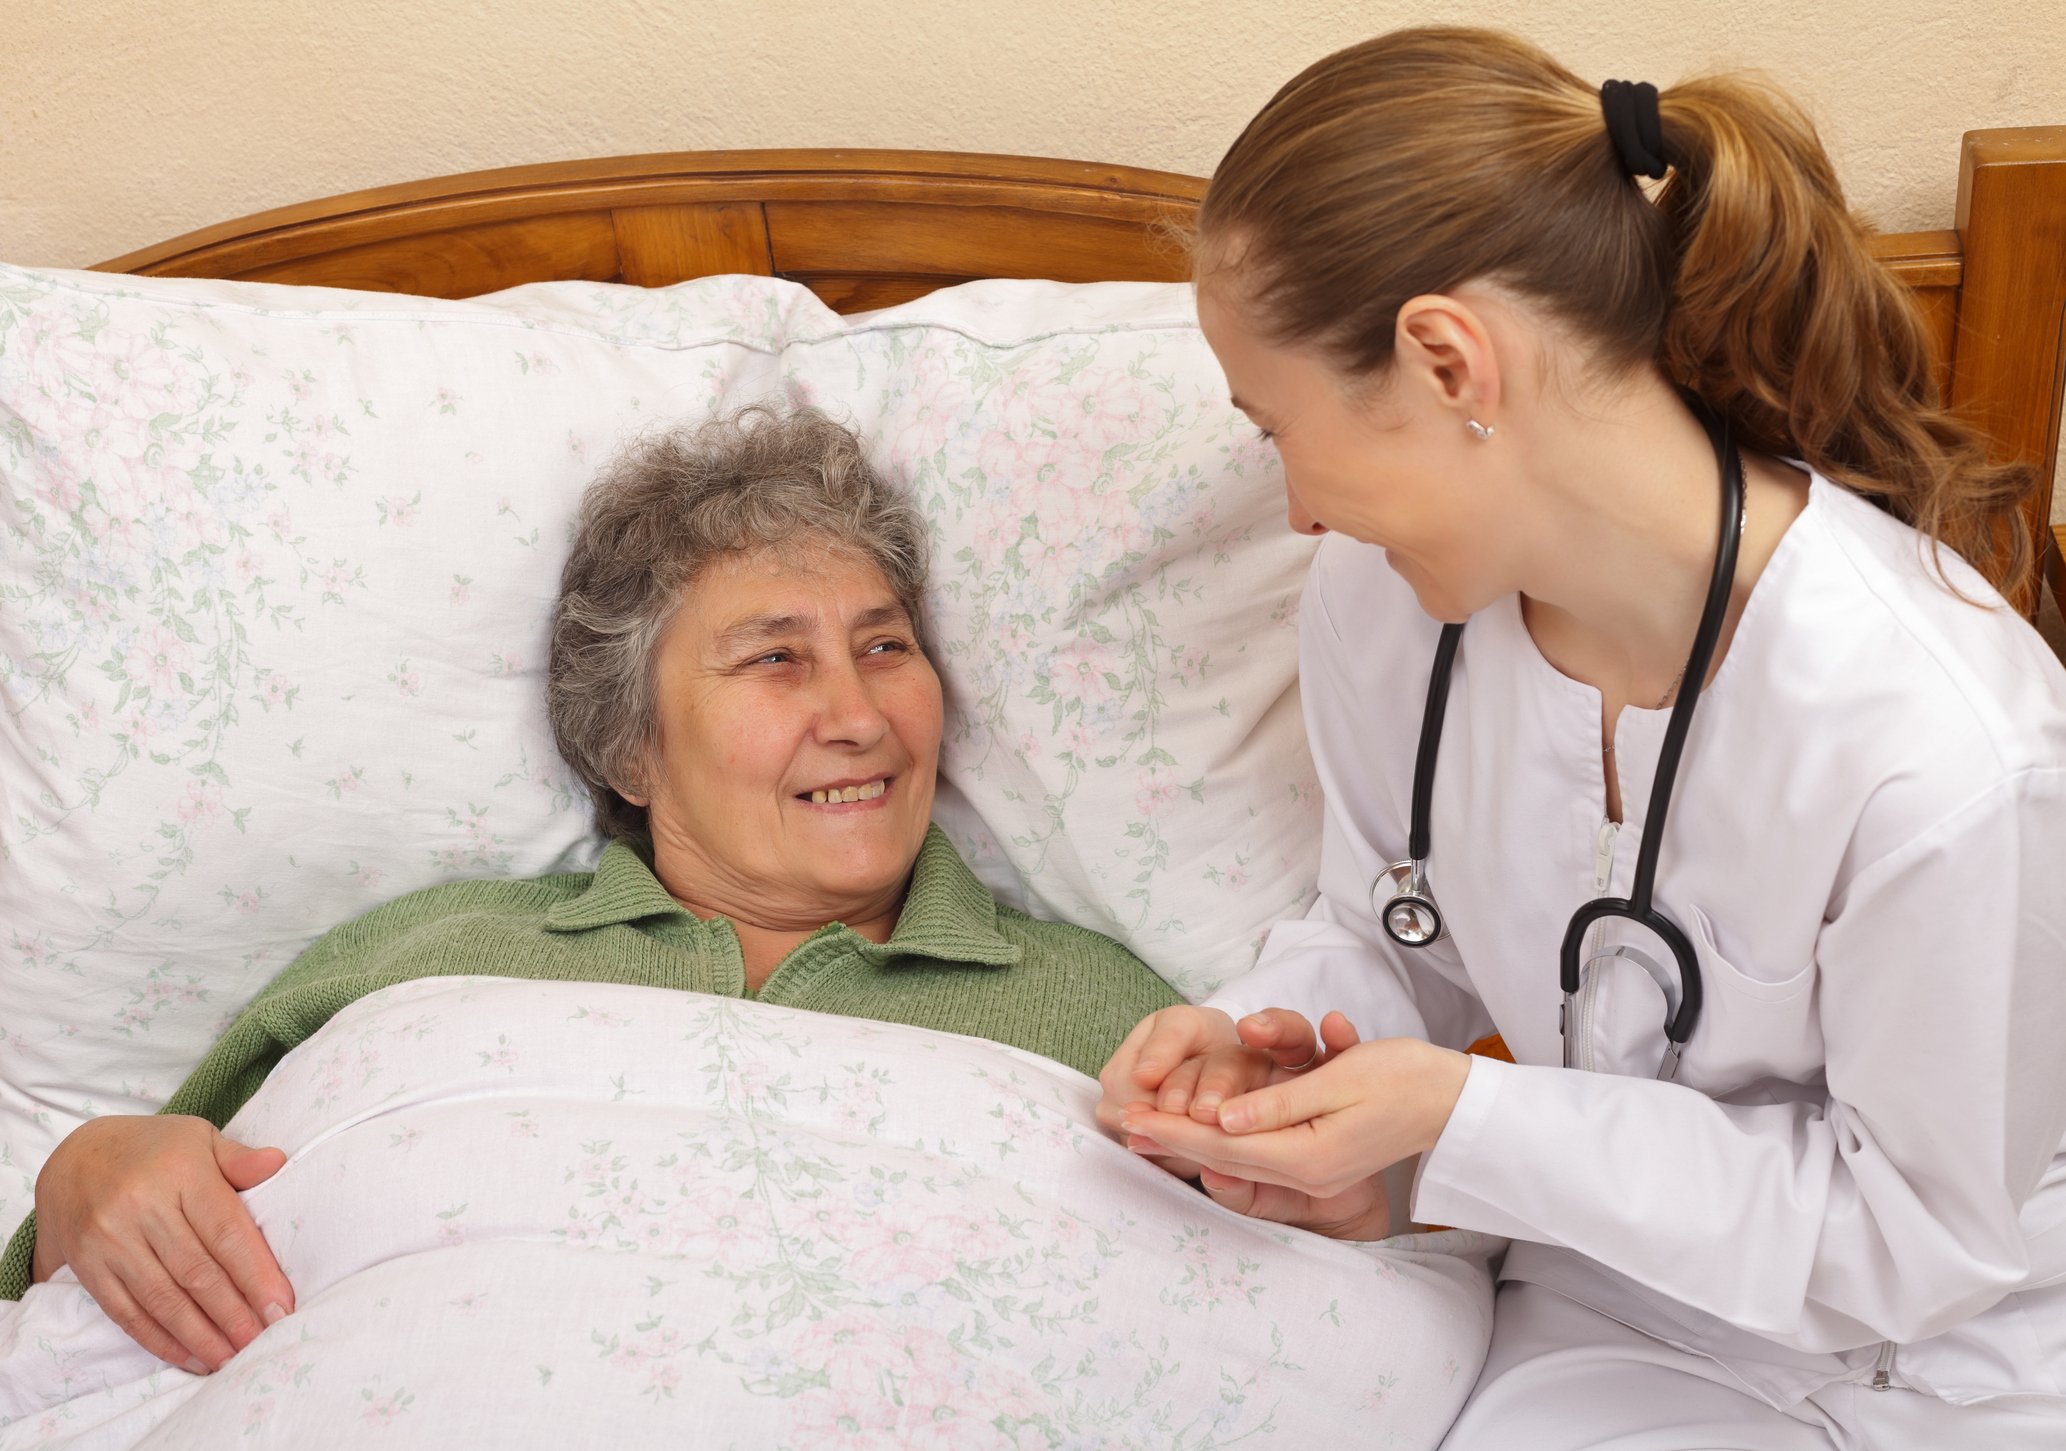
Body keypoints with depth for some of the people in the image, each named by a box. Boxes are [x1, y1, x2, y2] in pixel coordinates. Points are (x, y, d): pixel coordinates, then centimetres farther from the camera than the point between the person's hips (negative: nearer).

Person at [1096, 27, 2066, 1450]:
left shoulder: (1946, 755, -32)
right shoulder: (1376, 601, -11)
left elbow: (1924, 1230, -20)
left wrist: (1466, 1122, -26)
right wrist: (1260, 1033, -16)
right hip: (1614, 1320, 4)